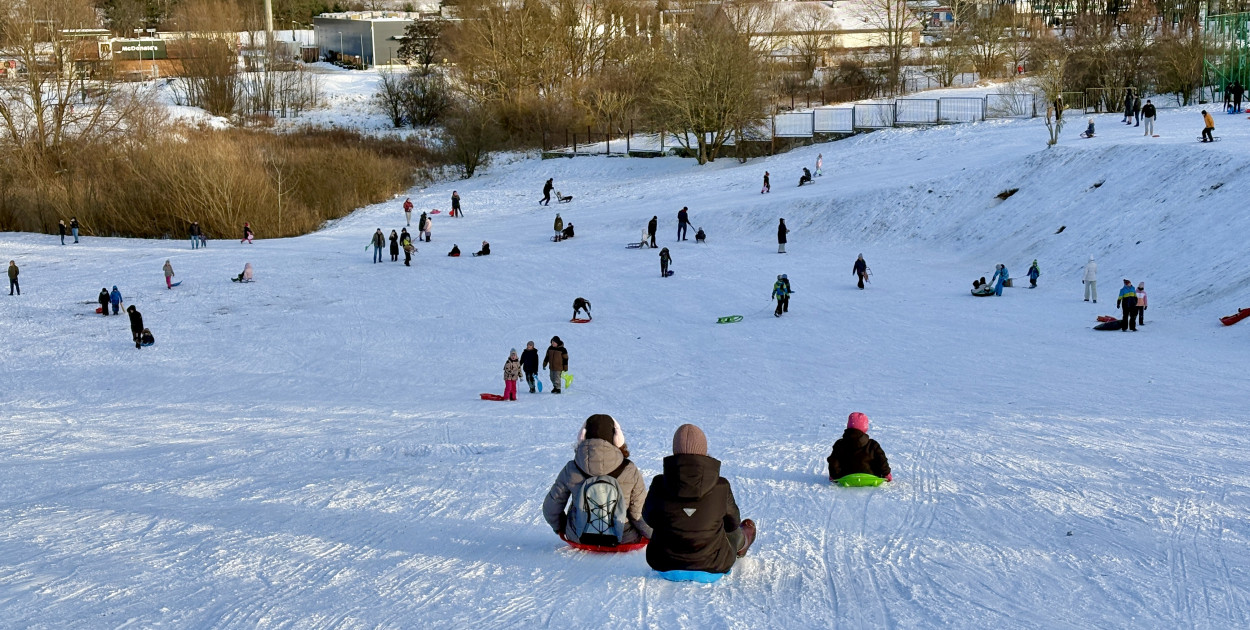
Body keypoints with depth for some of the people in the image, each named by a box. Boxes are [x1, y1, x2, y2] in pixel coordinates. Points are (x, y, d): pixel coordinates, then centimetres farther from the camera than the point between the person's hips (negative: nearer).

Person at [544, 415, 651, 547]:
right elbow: (640, 513, -9)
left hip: (578, 538, 2)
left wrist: (560, 528, 20)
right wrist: (654, 535, 12)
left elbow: (551, 508, -2)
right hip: (624, 539, -2)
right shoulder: (630, 472, -18)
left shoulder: (571, 470, -13)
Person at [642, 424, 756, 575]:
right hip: (712, 564, -1)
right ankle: (741, 545, 70)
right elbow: (732, 521, 0)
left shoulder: (659, 485, -18)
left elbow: (648, 518, 2)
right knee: (735, 532, 35)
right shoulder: (721, 487, -19)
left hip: (664, 562, 1)